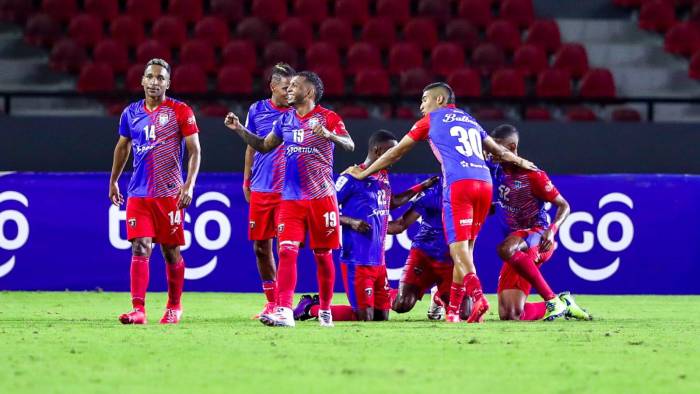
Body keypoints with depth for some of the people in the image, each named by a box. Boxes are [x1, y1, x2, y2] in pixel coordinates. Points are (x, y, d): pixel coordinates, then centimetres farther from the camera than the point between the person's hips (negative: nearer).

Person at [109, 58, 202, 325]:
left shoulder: (181, 112, -4)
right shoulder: (131, 113, 9)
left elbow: (194, 151, -5)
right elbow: (122, 147, 23)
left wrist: (189, 185, -16)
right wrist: (113, 181, 26)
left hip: (170, 193, -3)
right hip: (138, 193, 3)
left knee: (172, 252, 6)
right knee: (140, 250, -9)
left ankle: (174, 307, 23)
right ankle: (138, 310, -15)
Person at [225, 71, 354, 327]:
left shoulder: (327, 117, -4)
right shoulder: (285, 120, 12)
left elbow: (349, 145, -15)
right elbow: (264, 146, 22)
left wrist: (328, 135, -33)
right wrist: (239, 130, 11)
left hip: (321, 196, -4)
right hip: (291, 198, 4)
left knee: (322, 254, 5)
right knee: (287, 251, -10)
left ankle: (325, 310, 20)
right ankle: (284, 312, -18)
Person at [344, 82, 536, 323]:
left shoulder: (432, 120, 14)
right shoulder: (470, 120, 27)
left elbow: (397, 152, 18)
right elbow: (498, 151, 35)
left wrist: (364, 173, 27)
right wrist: (521, 162, 56)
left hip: (458, 184, -5)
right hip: (484, 183, 5)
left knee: (459, 249, -9)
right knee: (465, 249, 11)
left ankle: (477, 296, -31)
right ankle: (453, 310, 7)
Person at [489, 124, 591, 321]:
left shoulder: (532, 175, -13)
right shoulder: (495, 170, 5)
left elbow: (564, 206, -9)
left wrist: (551, 230, -27)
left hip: (537, 235, -7)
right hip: (518, 244, 7)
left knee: (506, 249, -42)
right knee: (508, 315, -6)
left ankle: (552, 300, -30)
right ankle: (562, 305, 14)